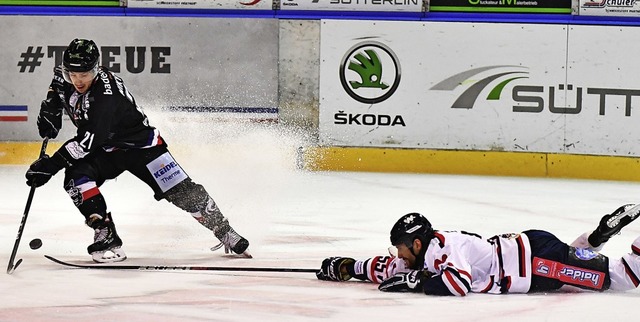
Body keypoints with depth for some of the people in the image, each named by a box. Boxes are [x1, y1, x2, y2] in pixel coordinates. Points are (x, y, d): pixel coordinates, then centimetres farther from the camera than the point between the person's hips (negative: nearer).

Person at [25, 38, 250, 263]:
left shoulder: (106, 94, -36)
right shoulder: (64, 78, -13)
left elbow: (88, 140, -39)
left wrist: (52, 164, -41)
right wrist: (50, 109, -1)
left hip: (139, 142, -6)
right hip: (105, 150, 6)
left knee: (180, 190, -12)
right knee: (76, 177, -22)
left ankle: (224, 232, 4)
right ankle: (106, 236, -16)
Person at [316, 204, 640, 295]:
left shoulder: (445, 247, -23)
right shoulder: (424, 253, 5)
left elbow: (459, 282, -37)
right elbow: (388, 268, 16)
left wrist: (416, 281, -30)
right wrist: (347, 268, 11)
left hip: (538, 256, -9)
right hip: (521, 247, 9)